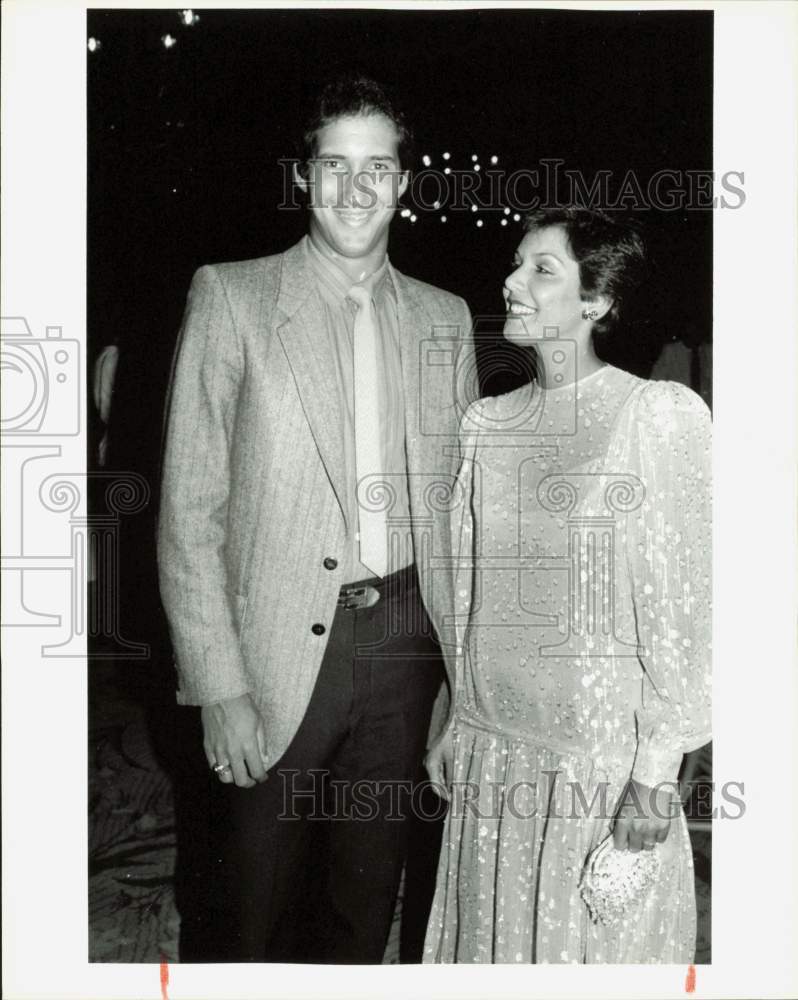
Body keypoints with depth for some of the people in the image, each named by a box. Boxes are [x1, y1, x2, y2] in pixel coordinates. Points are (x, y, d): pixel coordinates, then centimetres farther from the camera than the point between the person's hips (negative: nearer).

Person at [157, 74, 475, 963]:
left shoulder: (443, 317, 9)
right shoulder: (231, 297, -3)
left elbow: (457, 504, 12)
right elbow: (189, 511, -6)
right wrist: (220, 688, -11)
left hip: (404, 645, 4)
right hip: (282, 649, -3)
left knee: (363, 905, 18)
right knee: (252, 910, 12)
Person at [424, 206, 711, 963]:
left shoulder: (661, 414, -10)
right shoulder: (487, 421, 5)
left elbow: (682, 608, -10)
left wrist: (656, 771, -11)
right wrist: (454, 722, 11)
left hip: (602, 755, -5)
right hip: (490, 750, 5)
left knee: (594, 940, 11)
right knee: (493, 938, 18)